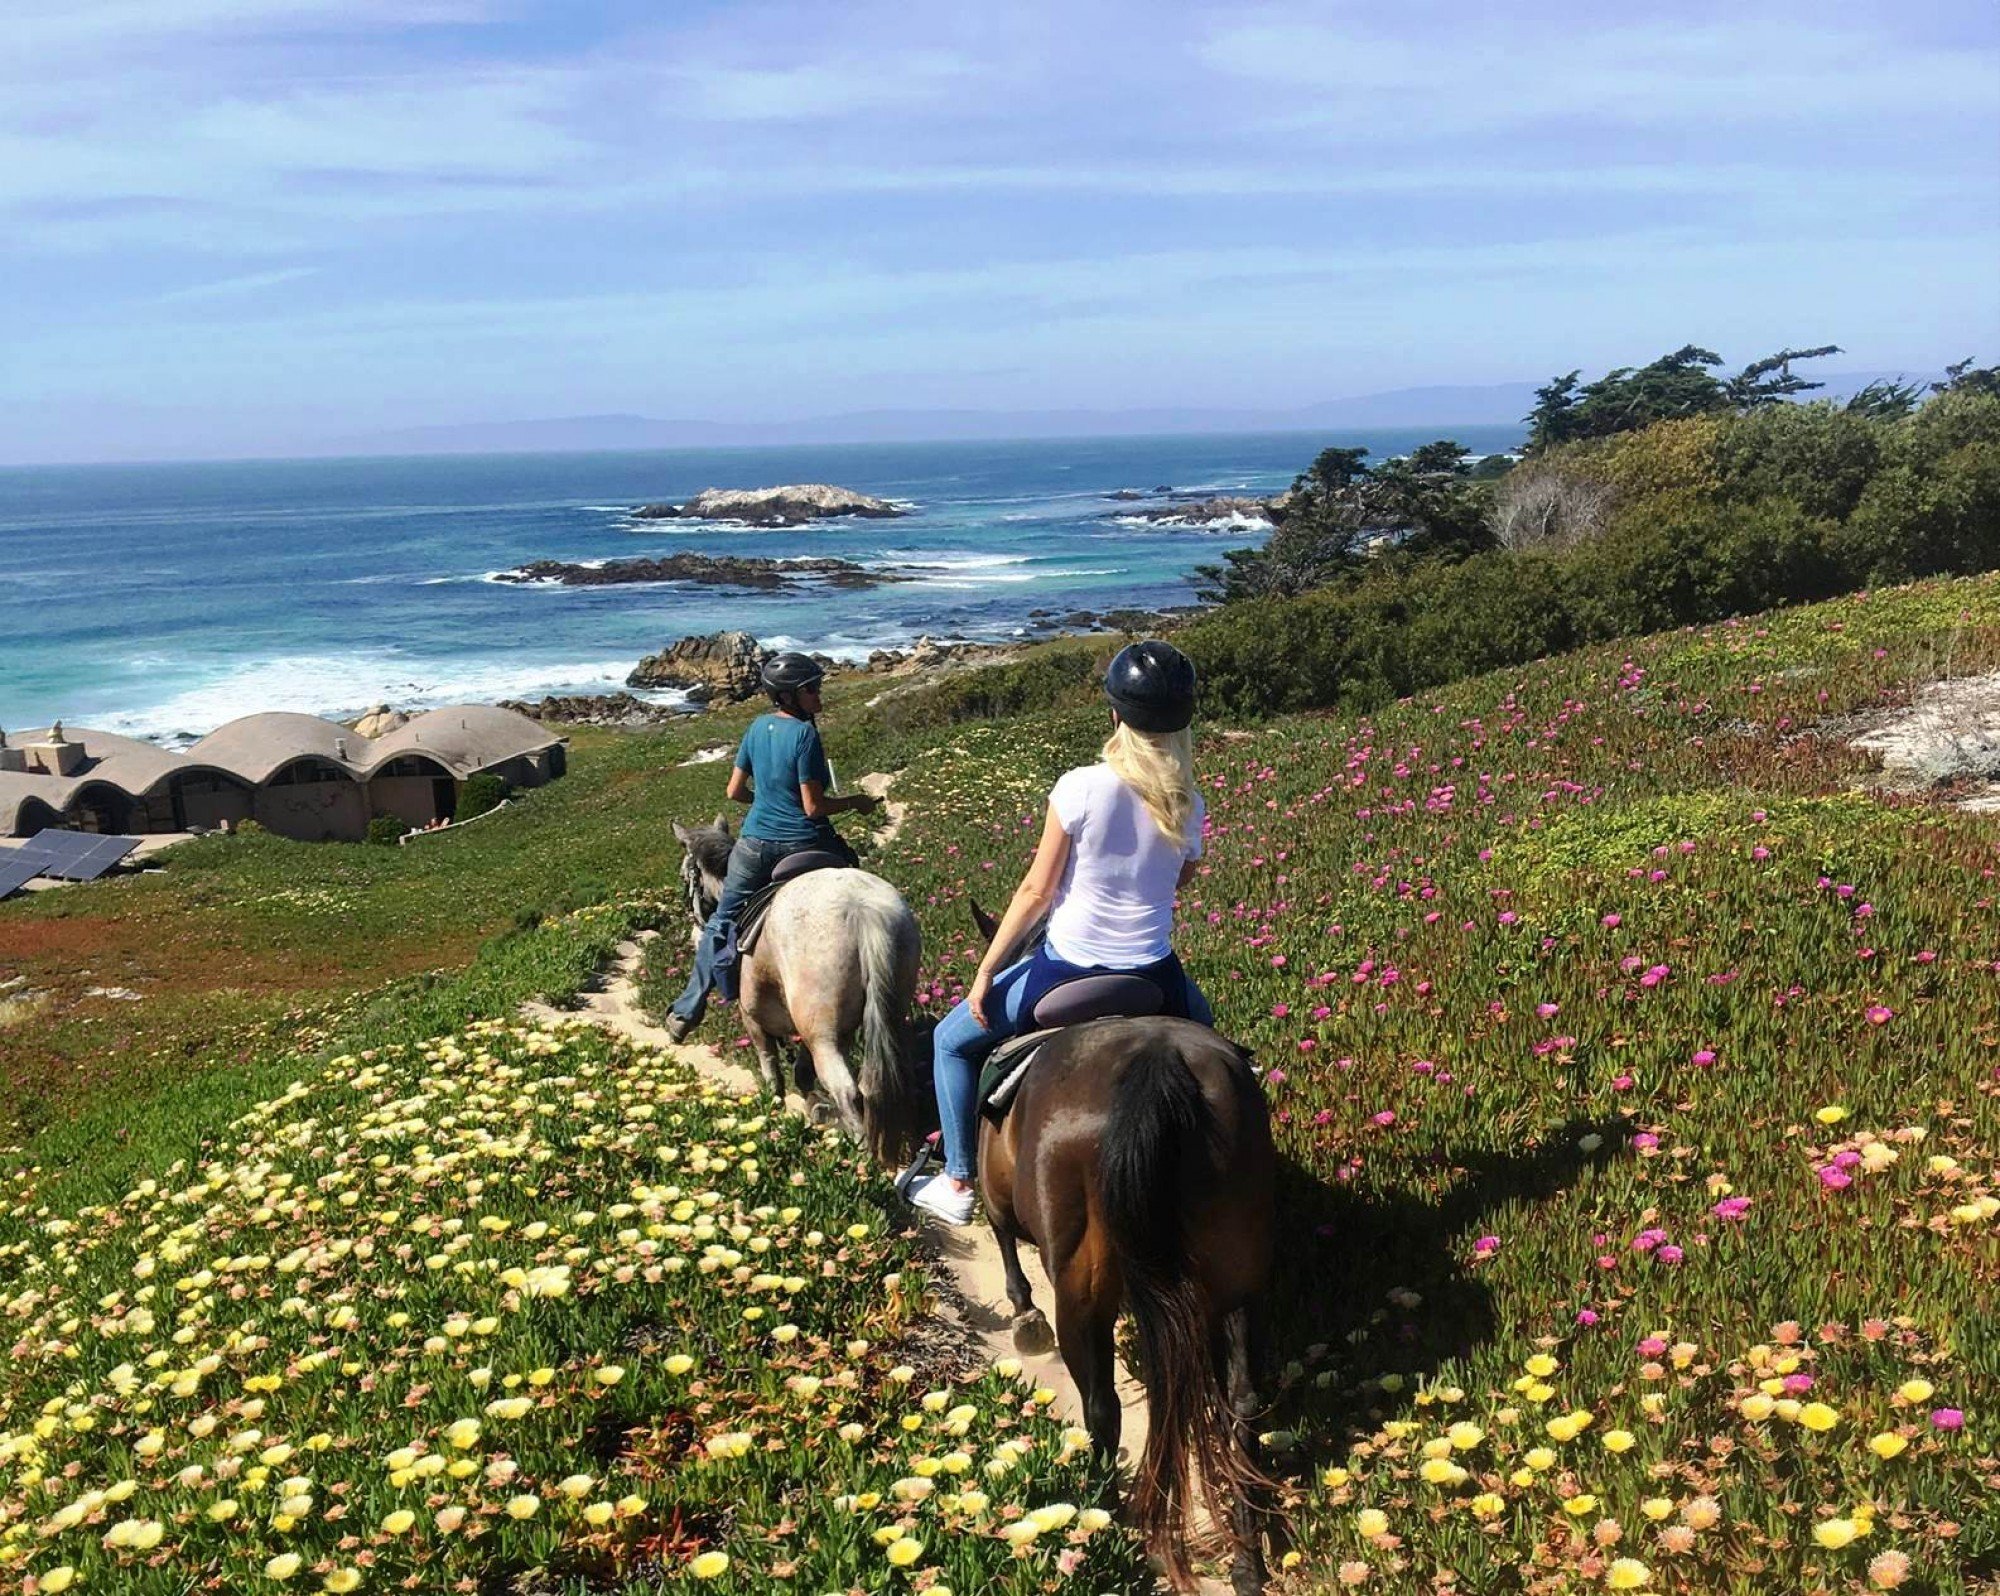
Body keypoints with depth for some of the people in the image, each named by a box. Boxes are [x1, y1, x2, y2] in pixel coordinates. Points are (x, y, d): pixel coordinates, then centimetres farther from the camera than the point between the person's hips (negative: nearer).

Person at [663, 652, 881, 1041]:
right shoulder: (805, 734, -17)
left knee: (722, 922, 18)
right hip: (803, 845, -5)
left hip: (755, 844, 5)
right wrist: (855, 802, -3)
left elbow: (735, 792, 10)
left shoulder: (758, 727, 3)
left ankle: (687, 1011, 20)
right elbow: (813, 807, -17)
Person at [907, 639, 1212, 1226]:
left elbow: (1036, 891, -11)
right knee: (1201, 1021, 39)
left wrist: (986, 973, -3)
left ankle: (958, 1184, 25)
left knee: (952, 1041, 21)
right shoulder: (1188, 805, -5)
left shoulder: (1080, 788, -16)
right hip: (1152, 974, 4)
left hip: (1069, 968, -3)